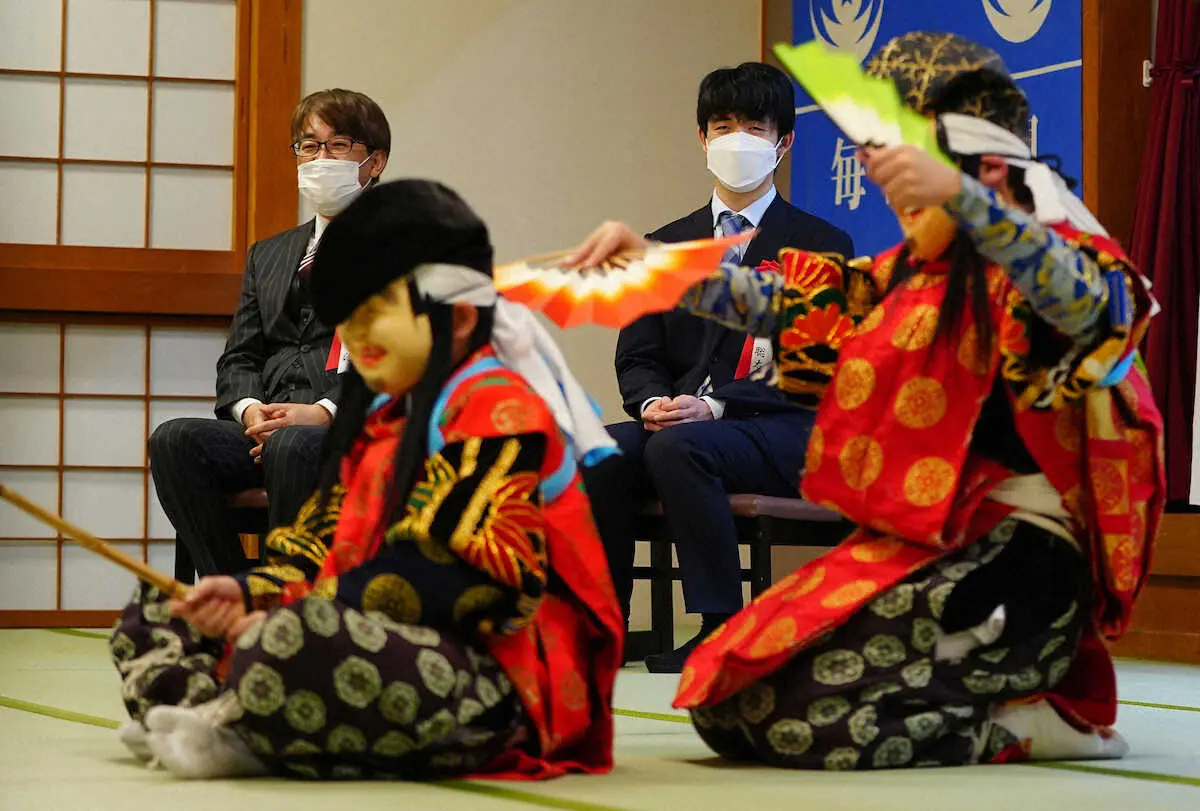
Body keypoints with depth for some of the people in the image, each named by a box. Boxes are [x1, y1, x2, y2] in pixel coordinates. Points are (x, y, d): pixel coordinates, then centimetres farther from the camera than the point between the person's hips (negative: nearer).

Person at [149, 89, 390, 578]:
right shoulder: (268, 255, 29)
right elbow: (239, 359, 20)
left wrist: (326, 410, -17)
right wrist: (249, 408, -4)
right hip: (267, 430, 5)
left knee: (291, 446, -39)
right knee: (175, 439, -24)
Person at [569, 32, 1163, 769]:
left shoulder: (1060, 260, -6)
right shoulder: (908, 279, 18)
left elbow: (1082, 302, -31)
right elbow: (778, 305, 13)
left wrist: (957, 196, -46)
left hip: (1010, 558, -9)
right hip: (912, 548, 9)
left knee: (798, 716, -22)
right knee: (726, 703, 0)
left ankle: (1046, 720, -4)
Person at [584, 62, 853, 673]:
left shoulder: (822, 246, 5)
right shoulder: (668, 246, 20)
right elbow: (637, 357, 16)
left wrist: (714, 406, -18)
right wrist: (653, 403, -9)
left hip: (781, 432, -4)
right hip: (678, 420, 4)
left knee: (676, 447, -36)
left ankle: (723, 628, -30)